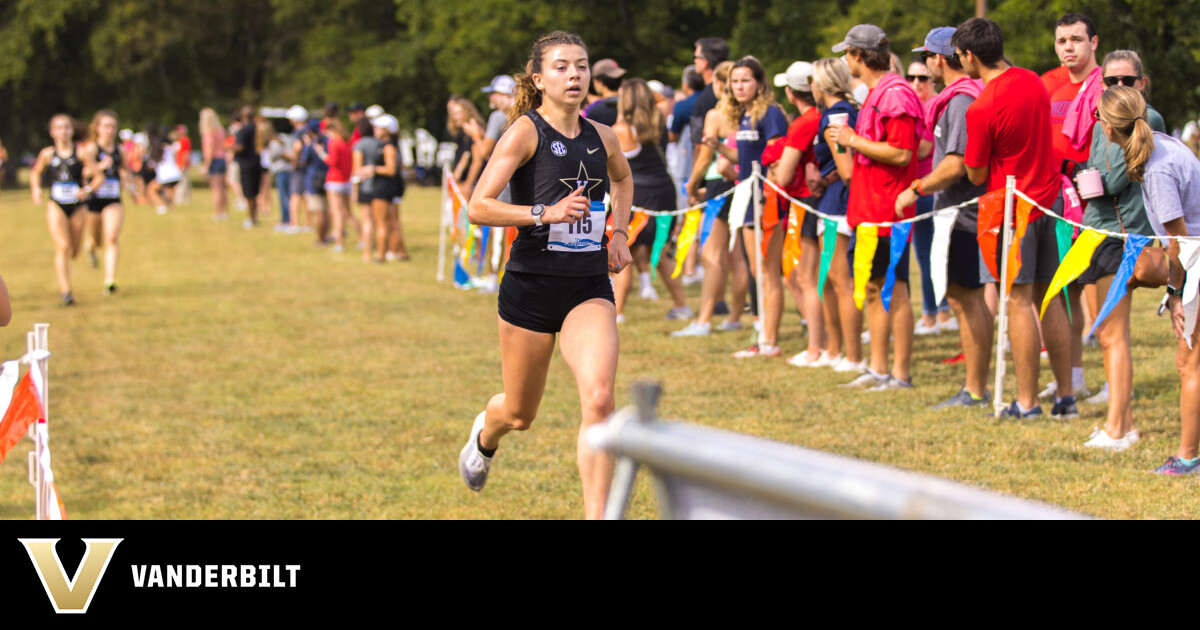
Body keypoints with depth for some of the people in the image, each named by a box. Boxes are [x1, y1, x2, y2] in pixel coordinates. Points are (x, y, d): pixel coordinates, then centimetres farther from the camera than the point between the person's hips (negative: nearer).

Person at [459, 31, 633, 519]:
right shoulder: (525, 132, -9)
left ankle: (596, 517, -17)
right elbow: (478, 207, -16)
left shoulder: (602, 138, 7)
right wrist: (546, 213, -25)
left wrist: (619, 233, 18)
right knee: (519, 415, 13)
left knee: (599, 398, -20)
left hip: (589, 287, 3)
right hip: (532, 284, -3)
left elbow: (622, 179, 32)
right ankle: (485, 436, 51)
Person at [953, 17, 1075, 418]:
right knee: (1049, 297, 11)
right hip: (1049, 197, 7)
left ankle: (1027, 402, -2)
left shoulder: (981, 108, -19)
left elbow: (977, 175, -10)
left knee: (1019, 301, -3)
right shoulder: (1034, 82, 5)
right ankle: (1066, 396, 14)